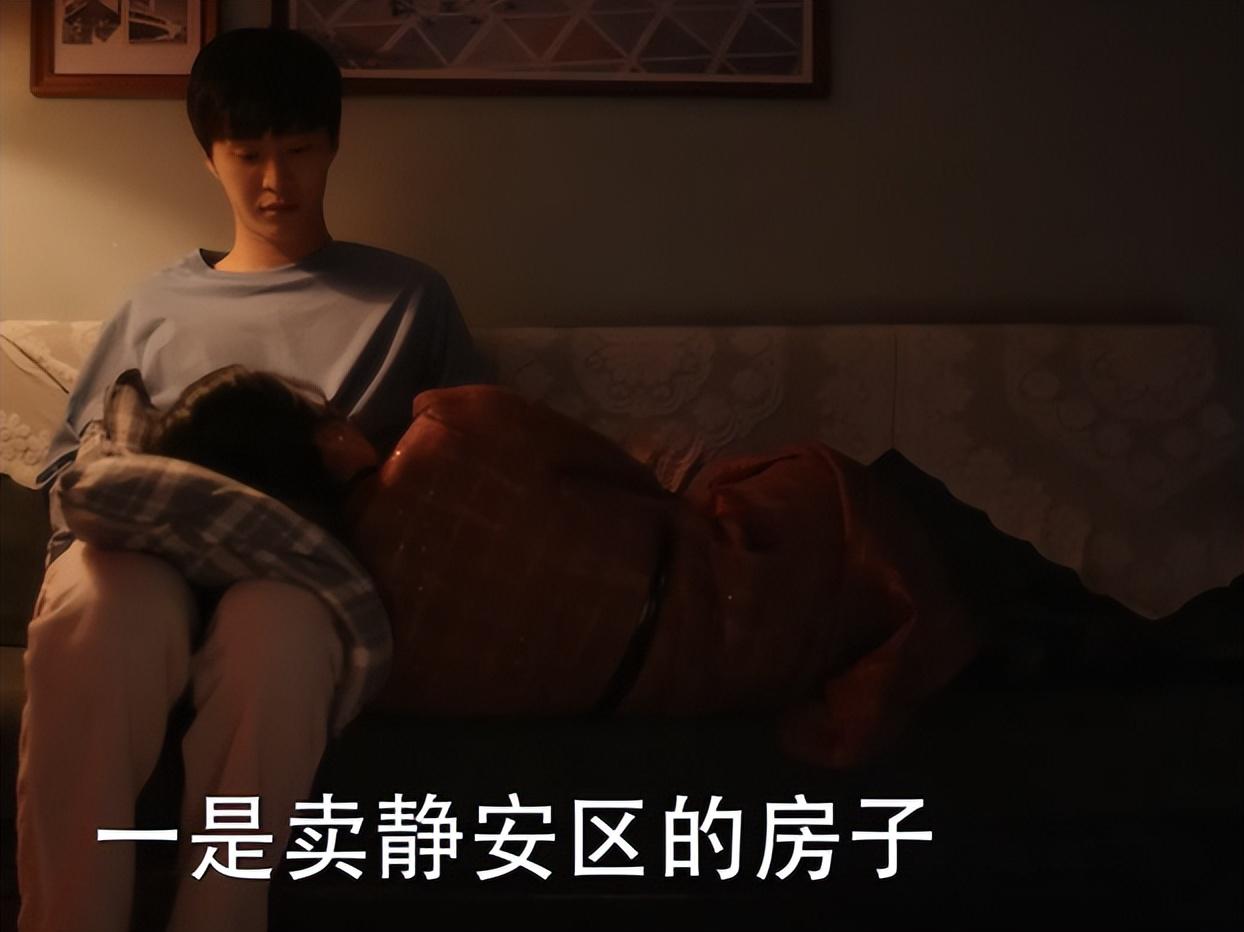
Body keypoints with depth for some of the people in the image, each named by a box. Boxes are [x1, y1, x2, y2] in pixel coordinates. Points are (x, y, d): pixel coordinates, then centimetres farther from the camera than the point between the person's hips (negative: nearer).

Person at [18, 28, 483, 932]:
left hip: (309, 554, -1)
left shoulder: (409, 296, 22)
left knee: (275, 625, -42)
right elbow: (70, 458, 25)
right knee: (88, 614, -39)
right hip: (150, 547, 2)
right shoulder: (158, 305, 28)